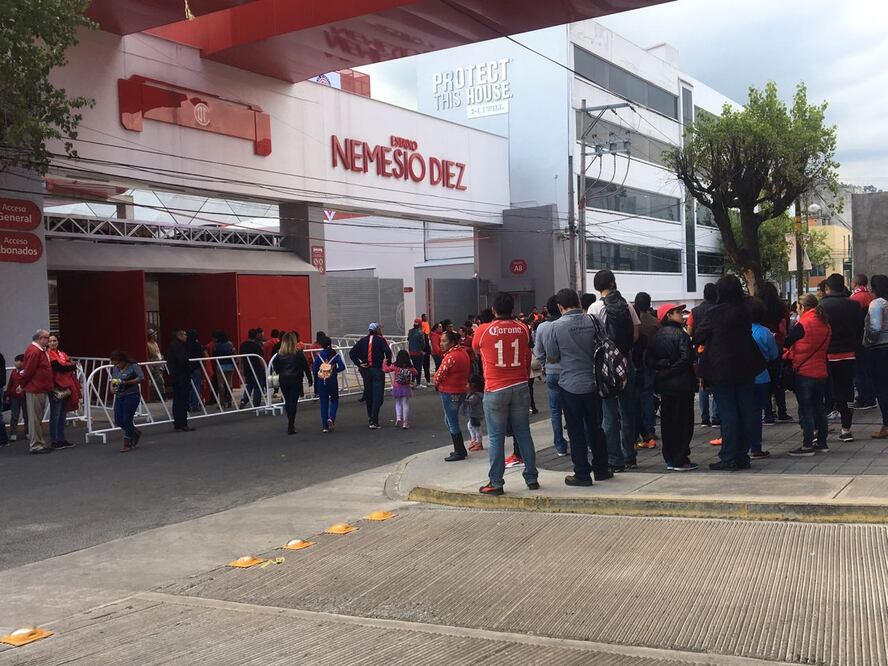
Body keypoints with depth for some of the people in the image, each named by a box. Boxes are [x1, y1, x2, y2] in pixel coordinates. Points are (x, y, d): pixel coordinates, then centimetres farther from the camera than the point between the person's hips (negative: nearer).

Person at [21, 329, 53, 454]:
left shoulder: (40, 350, 15)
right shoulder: (34, 351, -18)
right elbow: (28, 371, -19)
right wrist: (23, 385, -6)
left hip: (41, 389, 10)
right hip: (35, 390, -10)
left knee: (38, 418, 15)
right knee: (35, 418, -4)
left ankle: (39, 443, 23)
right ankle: (35, 445, 1)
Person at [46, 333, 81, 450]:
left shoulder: (62, 354, 17)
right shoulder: (48, 355, -7)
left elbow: (73, 366, 6)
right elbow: (59, 367, -17)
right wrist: (71, 365, -3)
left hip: (66, 387, 7)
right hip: (56, 388, -7)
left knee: (63, 415, 12)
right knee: (55, 416, -3)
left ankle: (61, 439, 19)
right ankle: (54, 441, 3)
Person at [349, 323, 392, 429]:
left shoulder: (363, 340, 7)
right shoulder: (380, 340, -6)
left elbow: (352, 353, 1)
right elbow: (388, 351, -21)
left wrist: (359, 364, 0)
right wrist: (388, 363, -6)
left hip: (366, 370, 5)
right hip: (378, 370, -5)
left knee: (368, 394, 18)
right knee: (378, 395, -3)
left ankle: (370, 417, 32)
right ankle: (374, 421, -11)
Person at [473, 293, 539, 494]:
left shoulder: (483, 330, -7)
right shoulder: (522, 329, 2)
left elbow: (476, 351, 14)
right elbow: (527, 358, 12)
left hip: (495, 390, -3)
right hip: (520, 387, 3)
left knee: (496, 437, 3)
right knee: (523, 433, 12)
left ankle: (496, 483, 6)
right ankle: (531, 478, 17)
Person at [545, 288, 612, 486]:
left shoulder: (557, 326, -12)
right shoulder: (593, 322, -4)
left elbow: (551, 358, -6)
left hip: (570, 385, -3)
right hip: (593, 383, 3)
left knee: (576, 431, 5)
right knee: (596, 428, 16)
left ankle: (582, 474, 9)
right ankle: (601, 469, 24)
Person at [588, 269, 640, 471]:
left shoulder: (595, 308, -8)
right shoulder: (628, 306, 2)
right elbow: (636, 335, 1)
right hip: (626, 363, 4)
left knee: (610, 414, 1)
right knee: (628, 411, 13)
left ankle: (615, 461, 2)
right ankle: (630, 458, 20)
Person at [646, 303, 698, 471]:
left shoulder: (655, 335, 6)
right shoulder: (679, 333, -12)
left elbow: (647, 358, 3)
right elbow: (687, 357, -21)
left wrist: (658, 371, 3)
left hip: (663, 385, 6)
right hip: (681, 384, -6)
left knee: (667, 421, 12)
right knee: (683, 422, 1)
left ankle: (669, 459, 17)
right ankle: (680, 460, 2)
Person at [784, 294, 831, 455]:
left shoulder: (802, 325, -15)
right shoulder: (825, 325, 7)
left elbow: (787, 343, -9)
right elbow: (824, 347, 15)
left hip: (804, 372, -7)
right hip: (821, 372, 7)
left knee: (805, 409, -2)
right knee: (819, 406, 15)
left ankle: (807, 445, -2)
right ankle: (822, 442, 21)